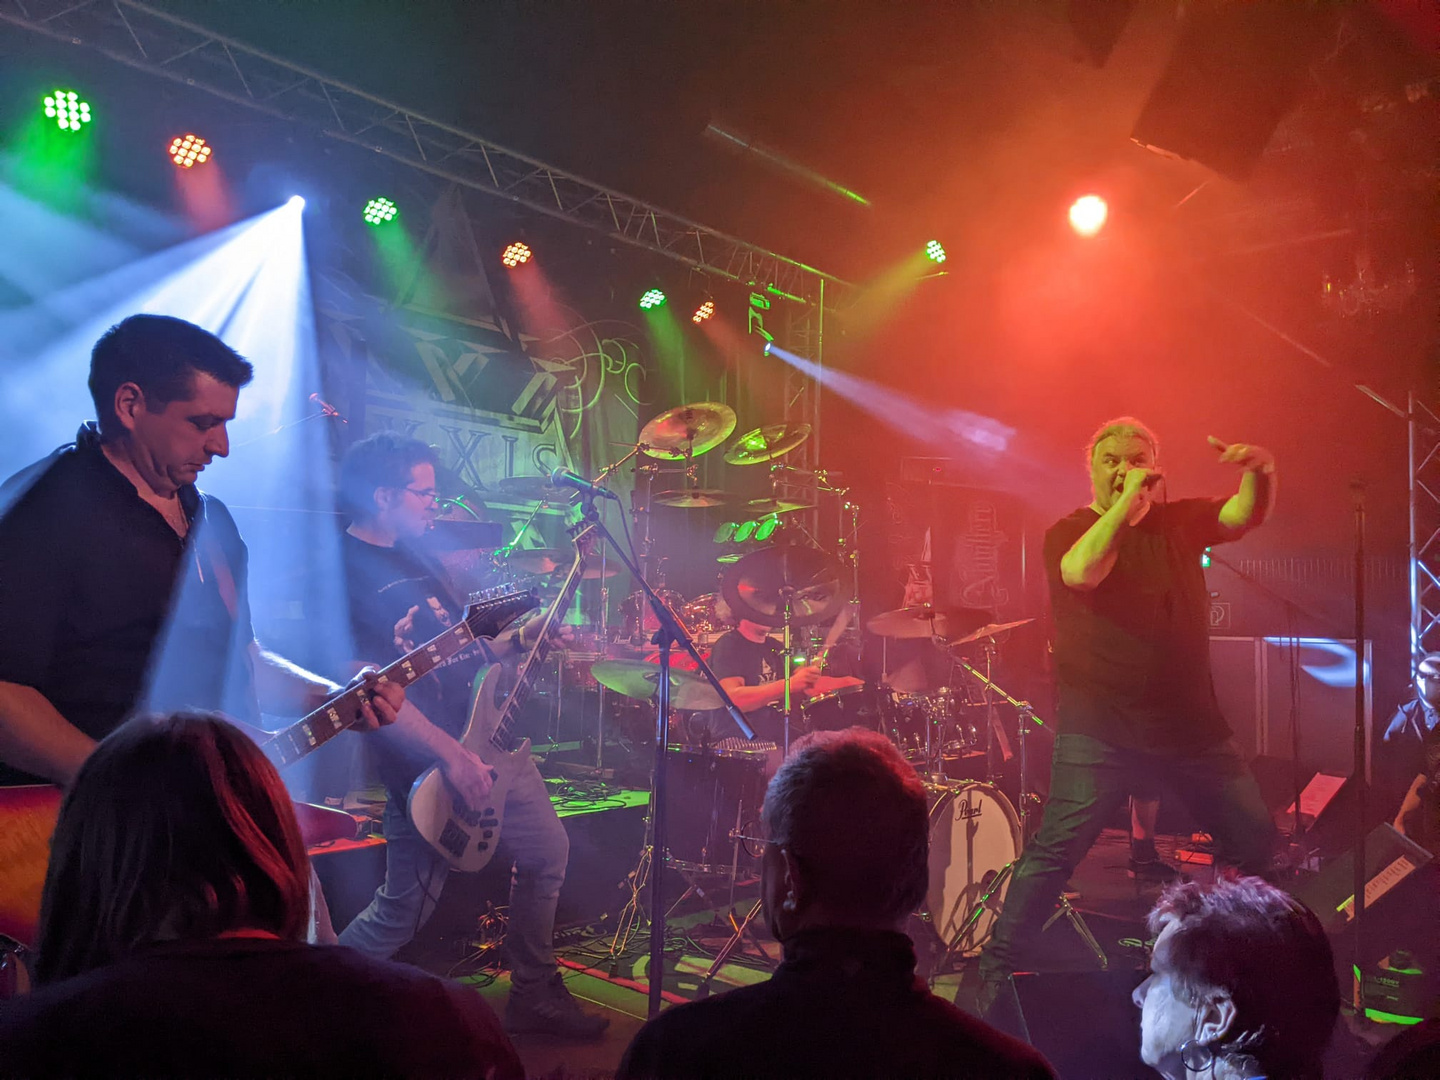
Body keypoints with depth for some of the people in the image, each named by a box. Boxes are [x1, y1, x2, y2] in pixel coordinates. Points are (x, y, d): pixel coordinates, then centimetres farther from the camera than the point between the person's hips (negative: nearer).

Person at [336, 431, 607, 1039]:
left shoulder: (416, 560, 14)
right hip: (423, 765, -9)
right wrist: (450, 755, -25)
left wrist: (526, 635, 4)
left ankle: (534, 995, 27)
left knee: (547, 854, 13)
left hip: (487, 740, 9)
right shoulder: (345, 571, -16)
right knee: (404, 911, -1)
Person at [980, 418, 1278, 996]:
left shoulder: (1179, 521, 11)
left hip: (1192, 723, 5)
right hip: (1102, 729, -5)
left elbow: (1244, 514, -4)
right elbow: (1081, 572, -23)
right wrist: (1125, 503, -22)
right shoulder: (1068, 530, -1)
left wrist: (1260, 471, -24)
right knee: (1057, 847, -13)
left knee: (1258, 842, 11)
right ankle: (997, 973, -4)